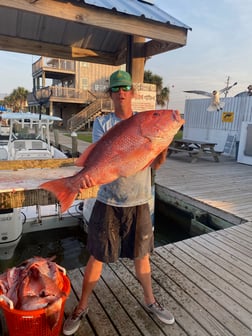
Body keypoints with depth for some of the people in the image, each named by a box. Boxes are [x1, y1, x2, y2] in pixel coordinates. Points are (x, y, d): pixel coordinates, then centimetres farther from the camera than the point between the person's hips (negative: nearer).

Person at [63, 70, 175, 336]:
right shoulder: (102, 123, -1)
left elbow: (155, 164, -1)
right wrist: (88, 172, -35)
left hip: (139, 202, 2)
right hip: (108, 202, -2)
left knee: (142, 254, 17)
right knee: (97, 256, 9)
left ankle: (150, 301, 42)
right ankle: (82, 307, 34)